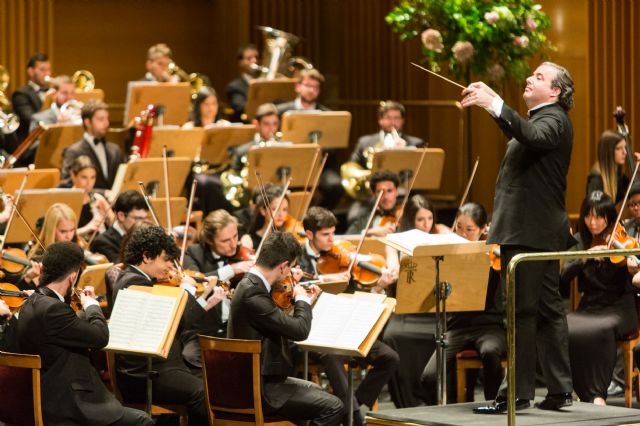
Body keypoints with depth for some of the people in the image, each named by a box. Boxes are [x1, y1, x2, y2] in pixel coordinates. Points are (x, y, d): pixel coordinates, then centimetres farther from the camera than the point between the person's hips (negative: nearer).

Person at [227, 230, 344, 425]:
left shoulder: (251, 284, 6)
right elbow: (300, 330, -26)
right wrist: (302, 300, -8)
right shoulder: (253, 293, -26)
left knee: (318, 393, 27)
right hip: (257, 391, -11)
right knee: (332, 407, -10)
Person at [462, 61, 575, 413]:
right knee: (547, 310, 10)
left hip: (531, 231, -11)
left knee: (522, 311, -9)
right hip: (536, 230, 11)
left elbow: (532, 136, -34)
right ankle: (559, 390, 13)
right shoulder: (538, 119, 21)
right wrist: (489, 103, 23)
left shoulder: (553, 120, -12)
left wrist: (494, 104, -42)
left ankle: (517, 391, -8)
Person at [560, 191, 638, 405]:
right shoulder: (579, 241, 7)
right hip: (588, 308, 3)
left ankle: (598, 393, -26)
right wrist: (585, 257, -21)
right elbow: (564, 278, -6)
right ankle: (587, 394, -20)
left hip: (619, 308, -3)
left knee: (601, 330, -37)